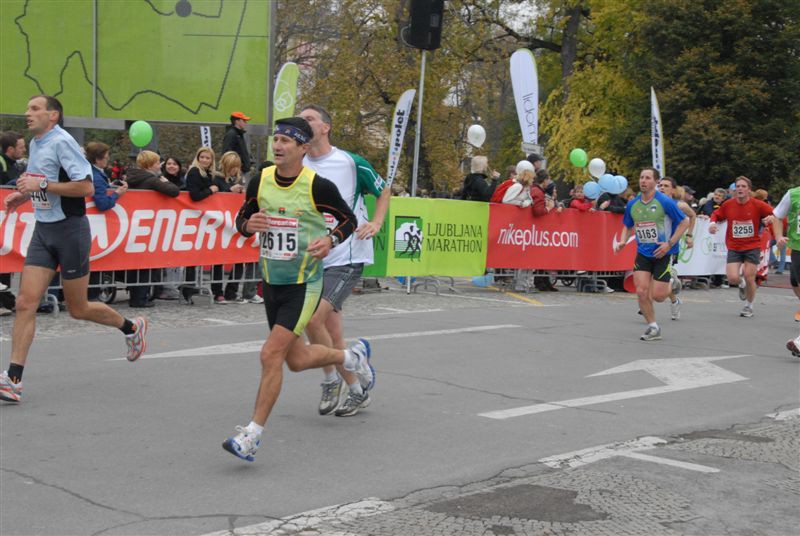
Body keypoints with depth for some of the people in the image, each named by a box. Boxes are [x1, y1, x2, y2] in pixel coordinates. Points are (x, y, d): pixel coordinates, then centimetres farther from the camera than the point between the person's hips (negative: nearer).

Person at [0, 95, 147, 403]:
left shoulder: (62, 142, -15)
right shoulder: (35, 144, 12)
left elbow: (86, 187, -22)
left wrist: (42, 185, -22)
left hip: (70, 230, -7)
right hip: (43, 230, 7)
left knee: (78, 309, 5)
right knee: (26, 302, -6)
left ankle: (131, 328, 31)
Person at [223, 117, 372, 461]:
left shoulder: (318, 186, -14)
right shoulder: (260, 182, -2)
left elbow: (348, 220, -1)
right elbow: (242, 218, 12)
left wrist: (330, 240, -21)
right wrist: (247, 225, -12)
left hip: (304, 284, -6)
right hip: (271, 281, 6)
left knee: (271, 355, -15)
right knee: (297, 360, 17)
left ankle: (252, 435, -4)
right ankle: (352, 357, 47)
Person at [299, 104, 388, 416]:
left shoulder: (351, 162, -6)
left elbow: (384, 191, 8)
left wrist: (376, 222, -7)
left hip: (346, 256, -6)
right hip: (314, 258, 6)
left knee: (313, 319, -18)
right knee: (332, 332, 8)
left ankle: (331, 380, 4)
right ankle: (357, 391, 24)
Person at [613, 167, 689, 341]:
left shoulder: (665, 202, -13)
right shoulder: (632, 204, 2)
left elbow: (684, 222, -8)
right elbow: (628, 226, 18)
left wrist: (669, 243, -15)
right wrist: (622, 242, -2)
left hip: (663, 253, -4)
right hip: (643, 253, 4)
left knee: (657, 296, -6)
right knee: (641, 291, -9)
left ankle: (672, 286, 31)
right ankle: (653, 328, 7)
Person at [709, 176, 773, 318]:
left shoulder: (757, 205, -9)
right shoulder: (728, 205, -2)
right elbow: (716, 214, 14)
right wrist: (713, 222, -6)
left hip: (752, 247, -1)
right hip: (734, 248, 1)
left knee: (749, 279, -2)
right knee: (732, 278, -12)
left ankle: (749, 306, 25)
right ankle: (742, 285, 28)